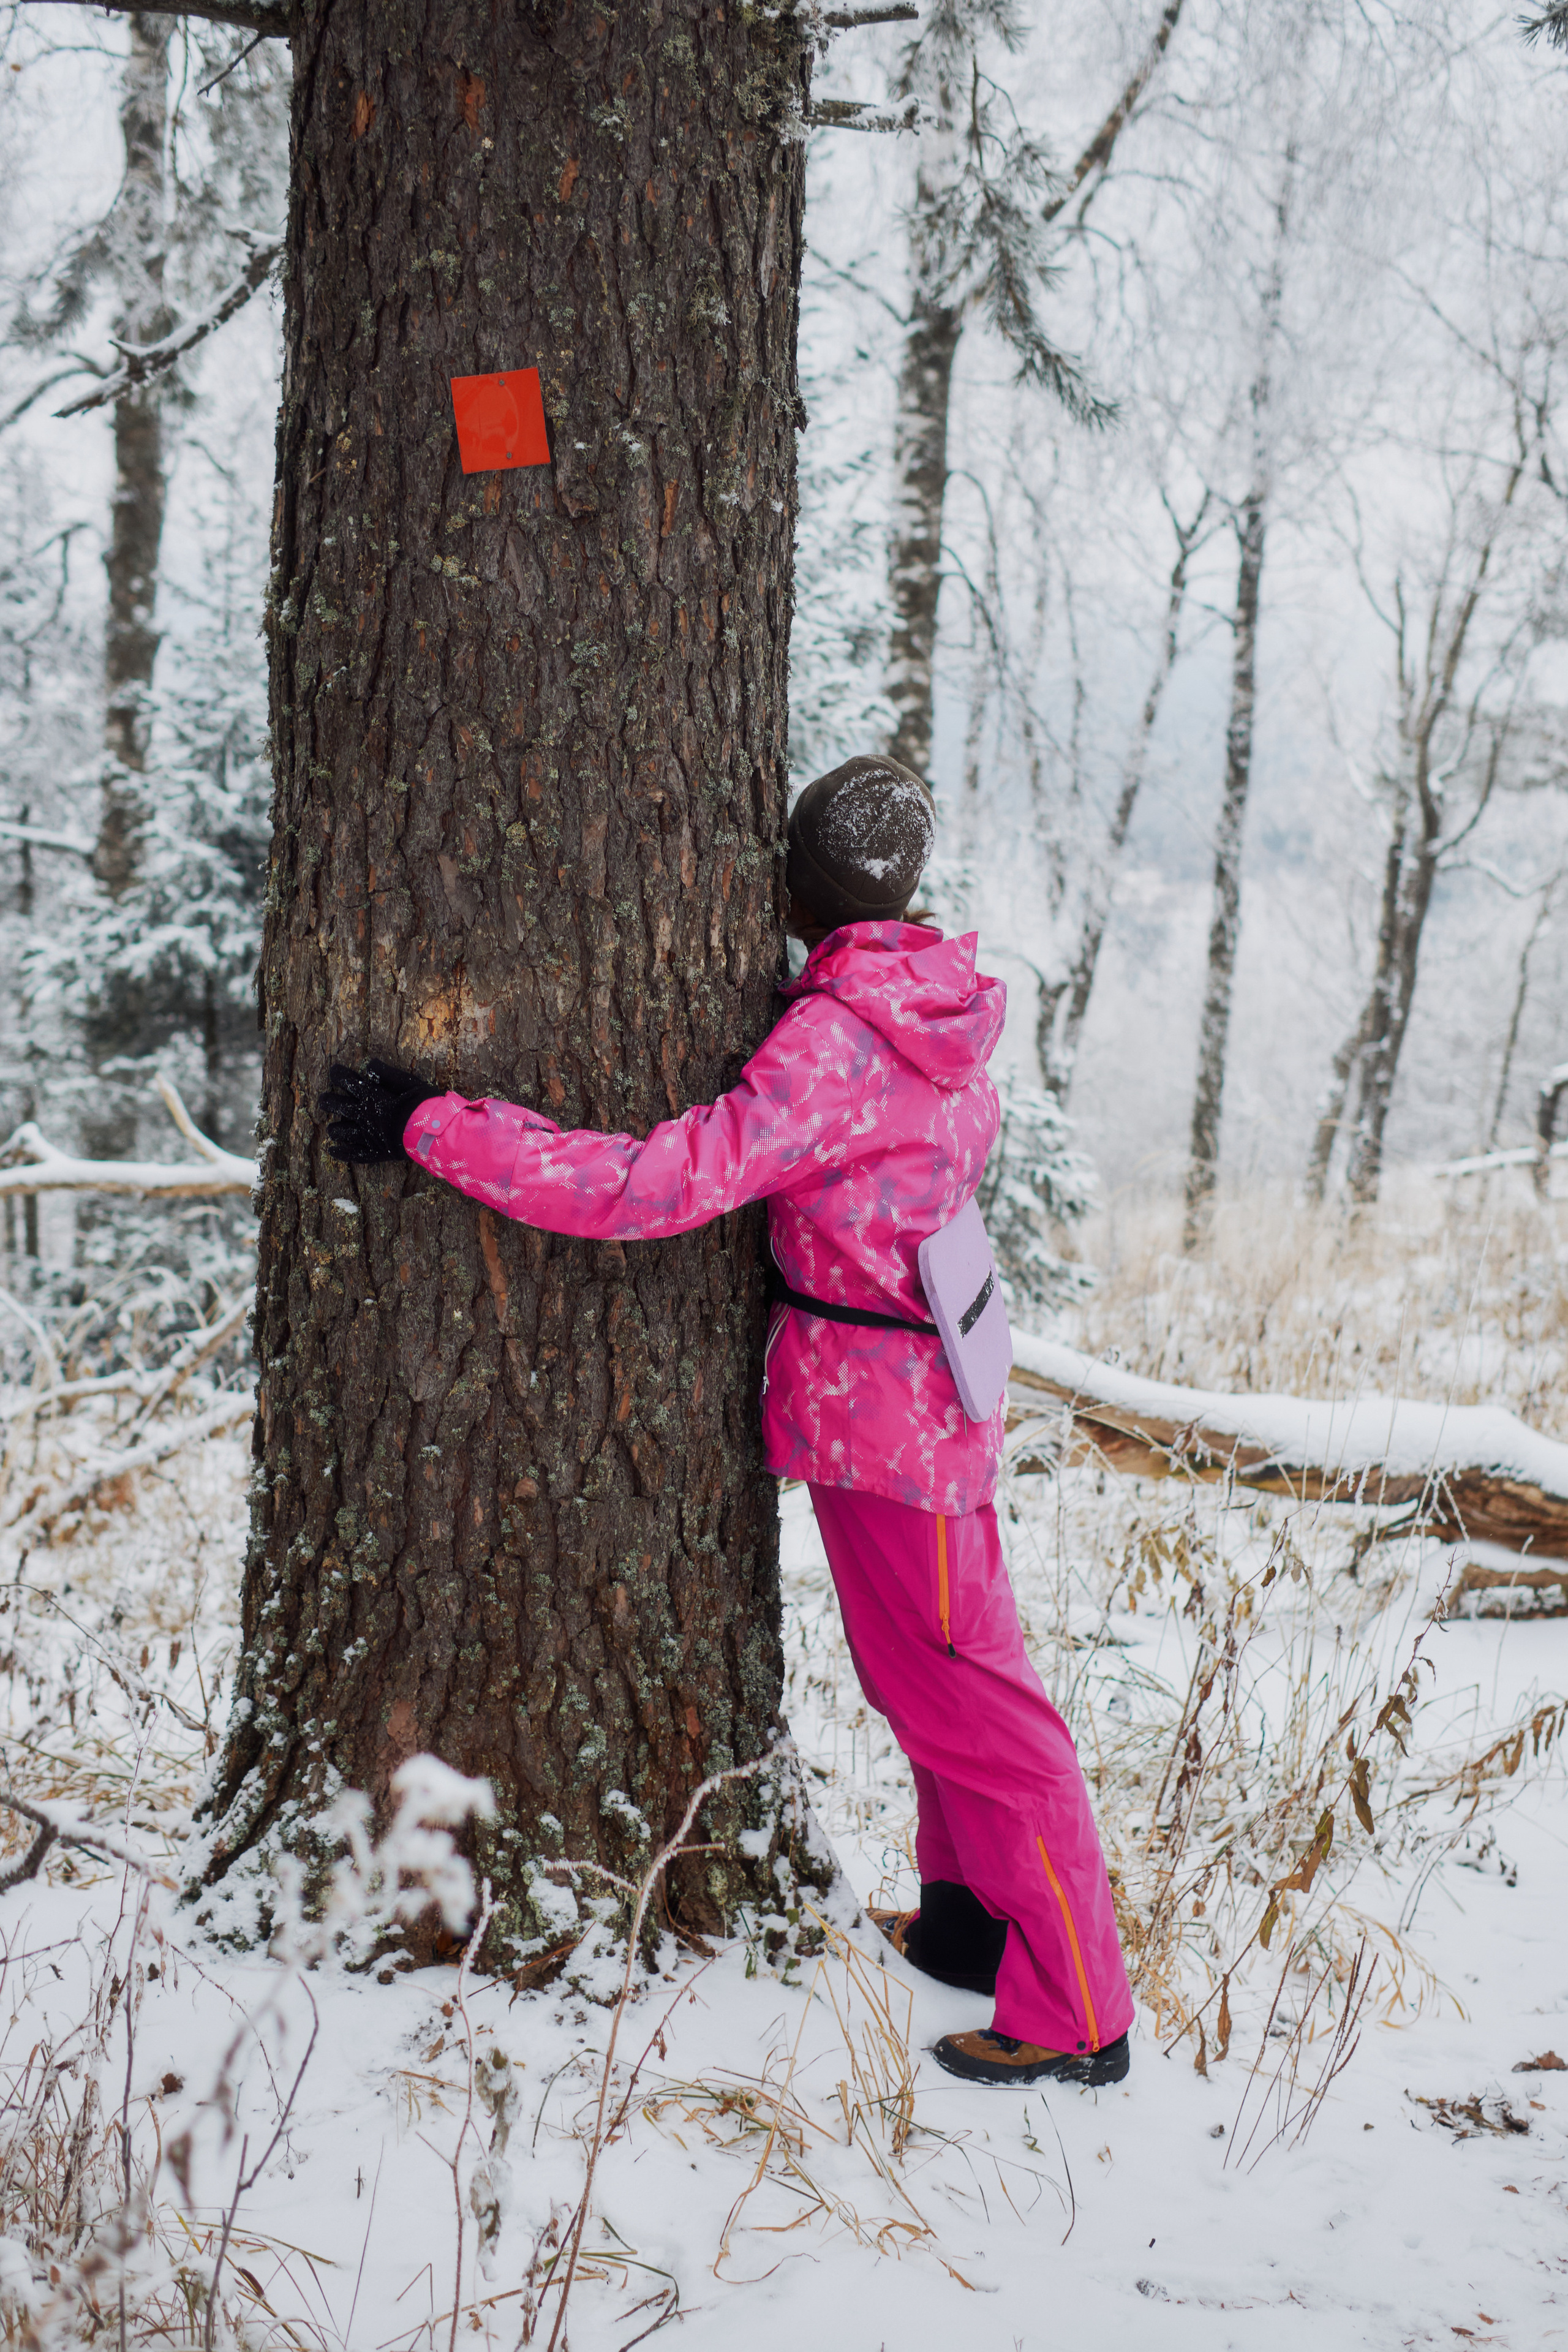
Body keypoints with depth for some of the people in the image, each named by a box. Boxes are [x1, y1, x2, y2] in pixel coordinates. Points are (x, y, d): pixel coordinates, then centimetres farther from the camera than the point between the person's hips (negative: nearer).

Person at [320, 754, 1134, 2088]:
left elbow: (658, 1185, -31)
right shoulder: (938, 1019, 2)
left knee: (967, 1694, 0)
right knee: (935, 1671, 21)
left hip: (876, 1411, -9)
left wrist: (430, 1126, -27)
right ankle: (973, 1919, 36)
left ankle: (1076, 2017, 10)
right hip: (926, 1385, 9)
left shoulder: (832, 1045, -24)